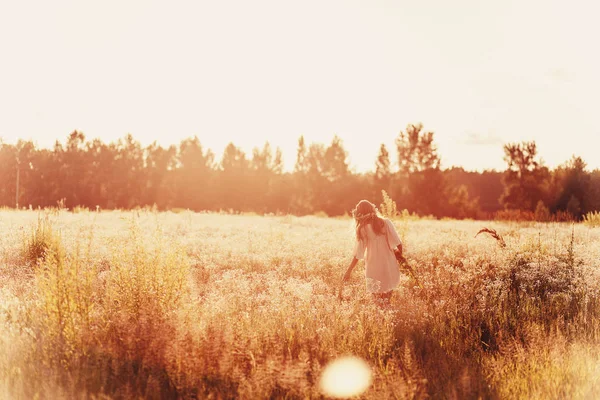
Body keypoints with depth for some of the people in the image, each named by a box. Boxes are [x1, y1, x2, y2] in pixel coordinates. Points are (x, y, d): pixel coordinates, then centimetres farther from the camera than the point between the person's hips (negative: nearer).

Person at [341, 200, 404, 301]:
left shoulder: (362, 229, -5)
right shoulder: (386, 223, -4)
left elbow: (357, 255, -3)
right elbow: (398, 243, -7)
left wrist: (348, 271, 5)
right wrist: (399, 254, 14)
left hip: (374, 269, -1)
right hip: (390, 266, 1)